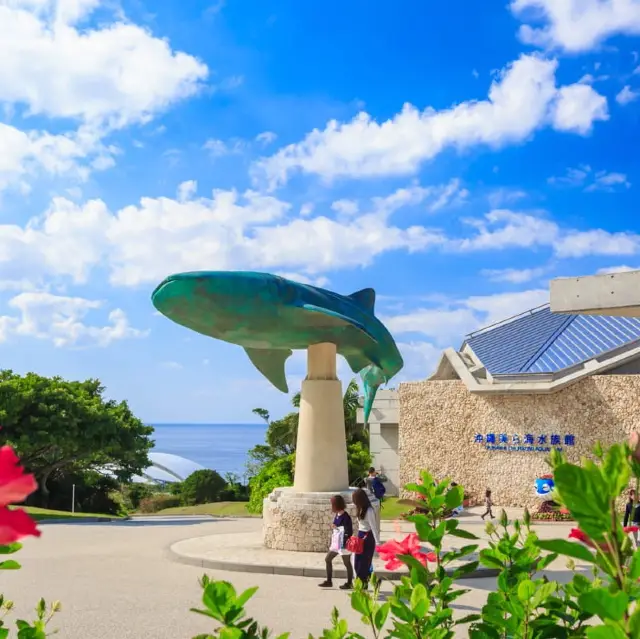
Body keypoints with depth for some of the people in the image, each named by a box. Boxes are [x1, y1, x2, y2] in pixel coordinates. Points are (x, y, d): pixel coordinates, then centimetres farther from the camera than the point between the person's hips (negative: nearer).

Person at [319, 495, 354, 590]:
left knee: (347, 563, 5)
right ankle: (329, 581, 20)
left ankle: (349, 583, 19)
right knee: (328, 559, 11)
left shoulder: (345, 517, -20)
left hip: (344, 543, -9)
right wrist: (334, 526, 1)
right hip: (337, 542, 9)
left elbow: (349, 532, -20)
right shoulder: (337, 515, 6)